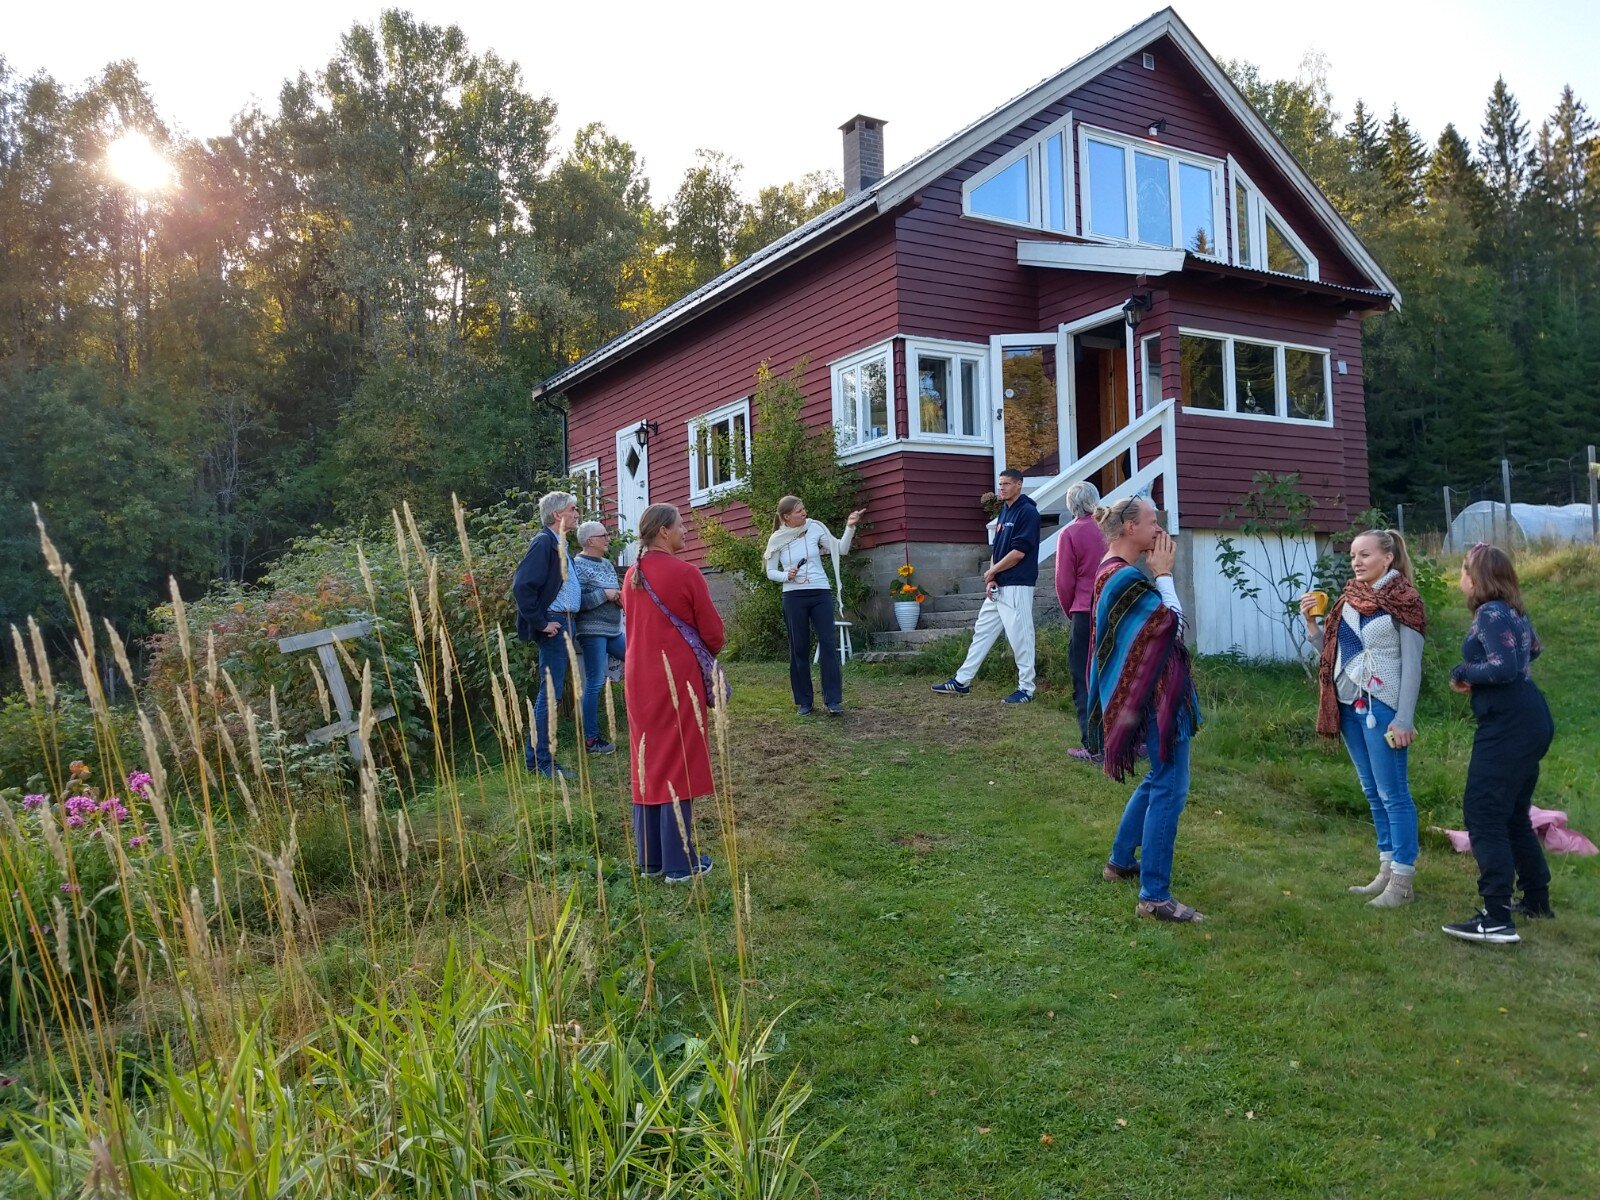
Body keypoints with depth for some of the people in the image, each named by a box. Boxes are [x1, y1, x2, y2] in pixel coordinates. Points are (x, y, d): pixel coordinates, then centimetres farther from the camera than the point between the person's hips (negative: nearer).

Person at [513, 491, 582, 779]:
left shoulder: (559, 544, 15)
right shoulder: (543, 542, -14)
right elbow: (522, 586, -22)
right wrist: (541, 623, -19)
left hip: (564, 623, 10)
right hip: (554, 625, -10)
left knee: (551, 692, 14)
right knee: (550, 693, -6)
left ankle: (537, 757, 22)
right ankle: (543, 762, 0)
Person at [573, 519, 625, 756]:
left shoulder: (607, 564, 14)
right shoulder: (578, 565, -9)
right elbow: (576, 601, -19)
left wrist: (620, 598, 3)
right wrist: (604, 595, -17)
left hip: (614, 630, 8)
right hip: (592, 632, -8)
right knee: (595, 683, -5)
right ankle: (590, 739, 4)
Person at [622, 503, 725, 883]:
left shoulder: (632, 576, 6)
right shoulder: (685, 574, -13)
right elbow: (712, 631, -6)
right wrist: (707, 653, 14)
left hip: (640, 677, 6)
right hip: (678, 677, -6)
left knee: (647, 763, 12)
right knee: (678, 763, 1)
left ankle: (649, 858, 19)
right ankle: (680, 862, 6)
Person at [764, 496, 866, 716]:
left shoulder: (815, 528, -1)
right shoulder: (777, 539, 0)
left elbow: (841, 549, 1)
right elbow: (770, 572, 7)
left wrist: (850, 527, -13)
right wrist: (786, 576, -13)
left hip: (821, 593, 0)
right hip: (793, 597, 0)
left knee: (829, 644, -5)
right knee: (799, 649, 5)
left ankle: (833, 700, -1)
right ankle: (804, 701, 14)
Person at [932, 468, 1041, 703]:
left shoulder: (1027, 512, -11)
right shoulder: (1004, 511, 17)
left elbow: (1019, 552, -17)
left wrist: (992, 572, -7)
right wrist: (991, 579, 1)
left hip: (1017, 586, -9)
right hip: (997, 586, 9)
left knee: (1019, 635, -5)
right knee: (982, 631, 12)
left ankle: (1026, 688, 5)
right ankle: (961, 681, 18)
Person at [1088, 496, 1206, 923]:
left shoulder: (1113, 572, 12)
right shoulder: (1126, 576, -20)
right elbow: (1171, 622, -18)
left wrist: (1159, 574, 9)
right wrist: (1164, 574, -10)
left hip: (1151, 691, 11)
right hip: (1156, 693, -11)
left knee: (1158, 778, 23)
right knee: (1170, 788, -8)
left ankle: (1121, 860, 34)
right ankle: (1154, 896, -5)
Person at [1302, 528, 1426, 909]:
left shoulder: (1402, 600, -8)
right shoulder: (1348, 599, 11)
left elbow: (1412, 665, -10)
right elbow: (1330, 653, 14)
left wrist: (1404, 720, -15)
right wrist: (1311, 622, -1)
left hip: (1382, 706, -7)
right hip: (1349, 705, 7)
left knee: (1392, 793, -3)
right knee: (1372, 792, 13)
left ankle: (1403, 880, 3)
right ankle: (1387, 870, 21)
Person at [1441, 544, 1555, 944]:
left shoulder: (1491, 614, -15)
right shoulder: (1513, 611, 14)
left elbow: (1505, 667, -26)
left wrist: (1462, 673, -10)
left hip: (1508, 727, -10)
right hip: (1529, 721, 10)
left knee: (1484, 814, -11)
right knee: (1513, 815, 20)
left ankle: (1497, 919, -14)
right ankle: (1537, 901, 30)